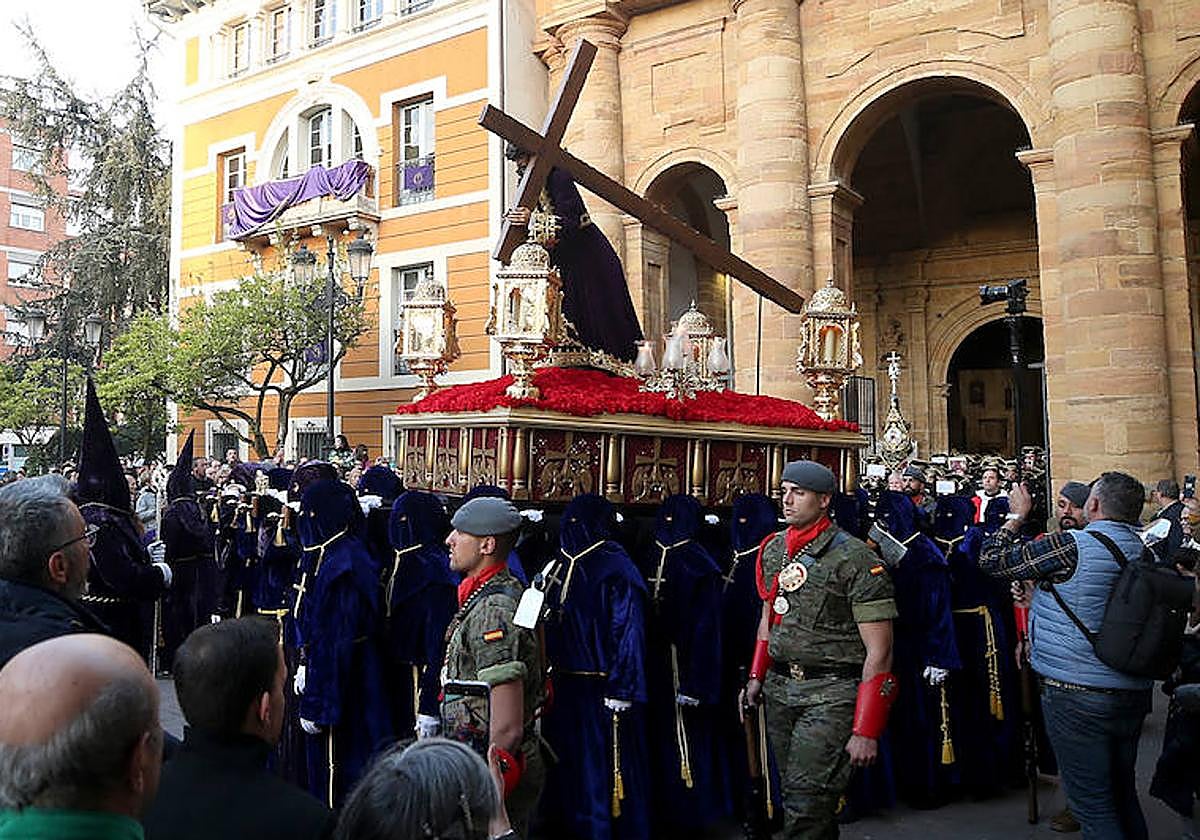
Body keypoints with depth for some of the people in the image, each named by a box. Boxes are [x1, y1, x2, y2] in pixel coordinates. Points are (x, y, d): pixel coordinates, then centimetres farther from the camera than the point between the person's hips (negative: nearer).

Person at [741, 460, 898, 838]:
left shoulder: (854, 559, -13)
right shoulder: (773, 549, 8)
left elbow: (878, 651, -13)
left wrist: (866, 731, -15)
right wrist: (757, 676, 13)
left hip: (831, 693, -6)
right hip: (779, 689, 7)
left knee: (804, 806, -11)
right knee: (795, 795, 16)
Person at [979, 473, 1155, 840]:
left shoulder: (1071, 546, -18)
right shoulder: (1145, 553, 3)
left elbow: (992, 559, -12)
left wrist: (1017, 515, 4)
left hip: (1077, 696, -7)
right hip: (1134, 694, 8)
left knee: (1093, 805, 2)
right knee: (1123, 795, 22)